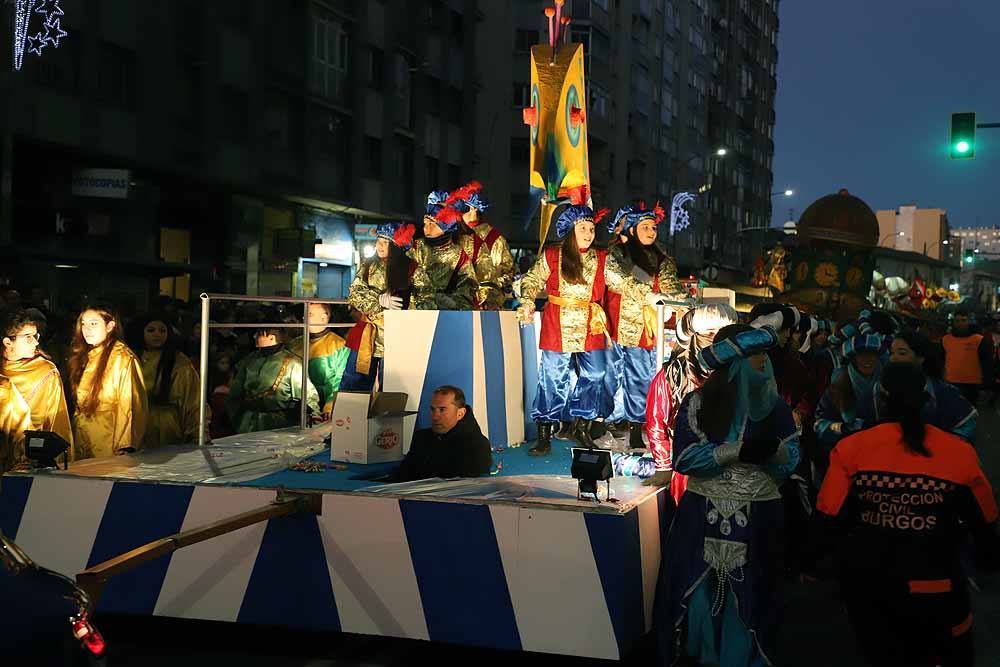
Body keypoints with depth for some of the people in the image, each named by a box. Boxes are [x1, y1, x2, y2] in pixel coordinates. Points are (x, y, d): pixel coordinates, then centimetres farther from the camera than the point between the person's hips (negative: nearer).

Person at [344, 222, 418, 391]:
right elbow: (354, 294, 3)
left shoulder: (410, 269, -3)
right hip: (365, 338, 4)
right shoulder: (368, 266, 11)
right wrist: (380, 300, -13)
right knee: (351, 389, 5)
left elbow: (415, 302, -8)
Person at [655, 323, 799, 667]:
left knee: (749, 597, 8)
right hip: (704, 515, -1)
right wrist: (739, 450, -20)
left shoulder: (774, 404, 4)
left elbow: (791, 458, 1)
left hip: (759, 516, 2)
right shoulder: (699, 402, -4)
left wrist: (773, 448, -21)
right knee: (701, 593, 4)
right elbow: (684, 458, -13)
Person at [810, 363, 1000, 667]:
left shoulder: (851, 448, -10)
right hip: (934, 589, -1)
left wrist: (810, 561, 10)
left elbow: (828, 521, -8)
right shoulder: (960, 453, -8)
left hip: (866, 586, 1)